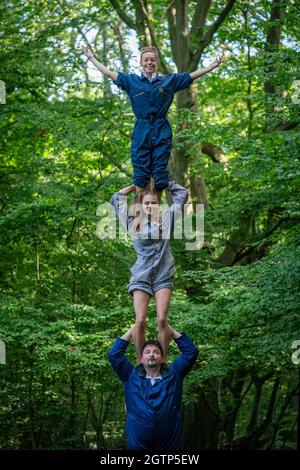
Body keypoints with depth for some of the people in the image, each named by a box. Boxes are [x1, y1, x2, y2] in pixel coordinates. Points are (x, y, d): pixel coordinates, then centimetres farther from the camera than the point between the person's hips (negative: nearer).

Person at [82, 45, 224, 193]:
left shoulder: (169, 80, 11)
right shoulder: (131, 81, 10)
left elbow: (193, 75, 11)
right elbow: (108, 73, 14)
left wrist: (213, 65, 8)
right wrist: (92, 58, 16)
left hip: (162, 133, 0)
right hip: (141, 134, 0)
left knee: (160, 179, -1)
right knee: (140, 175, -3)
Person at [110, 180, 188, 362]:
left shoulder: (166, 219, 8)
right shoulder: (133, 222, 10)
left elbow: (183, 193, 14)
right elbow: (117, 198, 21)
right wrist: (137, 186, 23)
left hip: (163, 276, 0)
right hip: (141, 277, 0)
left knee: (162, 320, -10)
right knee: (140, 321, -9)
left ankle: (164, 360, -1)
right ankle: (140, 361, 0)